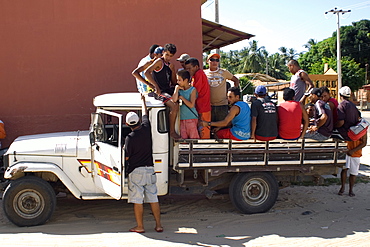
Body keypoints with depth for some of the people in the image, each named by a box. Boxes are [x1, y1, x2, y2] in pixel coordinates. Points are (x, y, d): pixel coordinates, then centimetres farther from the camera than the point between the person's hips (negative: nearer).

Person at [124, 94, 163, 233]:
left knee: (137, 200, 2)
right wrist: (143, 100, 34)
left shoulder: (130, 138, -12)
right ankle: (158, 225, 12)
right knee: (153, 198, 8)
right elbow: (145, 114, 19)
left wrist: (124, 149, 15)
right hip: (150, 169, 5)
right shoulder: (146, 129, 0)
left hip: (136, 171, -4)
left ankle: (140, 226, 8)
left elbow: (127, 157, -6)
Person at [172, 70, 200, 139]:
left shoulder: (193, 90, -5)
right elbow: (174, 100, -10)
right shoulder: (179, 90, 7)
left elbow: (191, 105, -15)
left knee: (193, 138, -2)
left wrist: (182, 98, -8)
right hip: (182, 118, 5)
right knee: (184, 138, 7)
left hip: (191, 118, -4)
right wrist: (176, 89, -6)